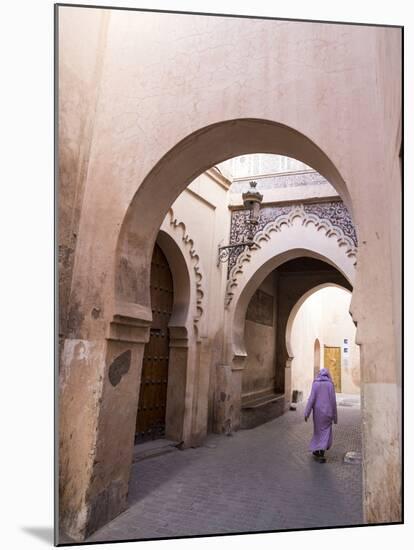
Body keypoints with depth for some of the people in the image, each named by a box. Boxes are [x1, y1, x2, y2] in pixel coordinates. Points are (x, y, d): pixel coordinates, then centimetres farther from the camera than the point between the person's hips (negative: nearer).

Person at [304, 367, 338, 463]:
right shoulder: (330, 384, -4)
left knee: (318, 430, 19)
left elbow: (312, 398, -11)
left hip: (318, 411, 1)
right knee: (326, 431, 4)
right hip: (327, 411, -1)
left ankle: (316, 450, 28)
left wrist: (307, 413, -10)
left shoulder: (315, 384, -4)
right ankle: (321, 454, -9)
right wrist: (335, 415, 6)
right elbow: (333, 400, -4)